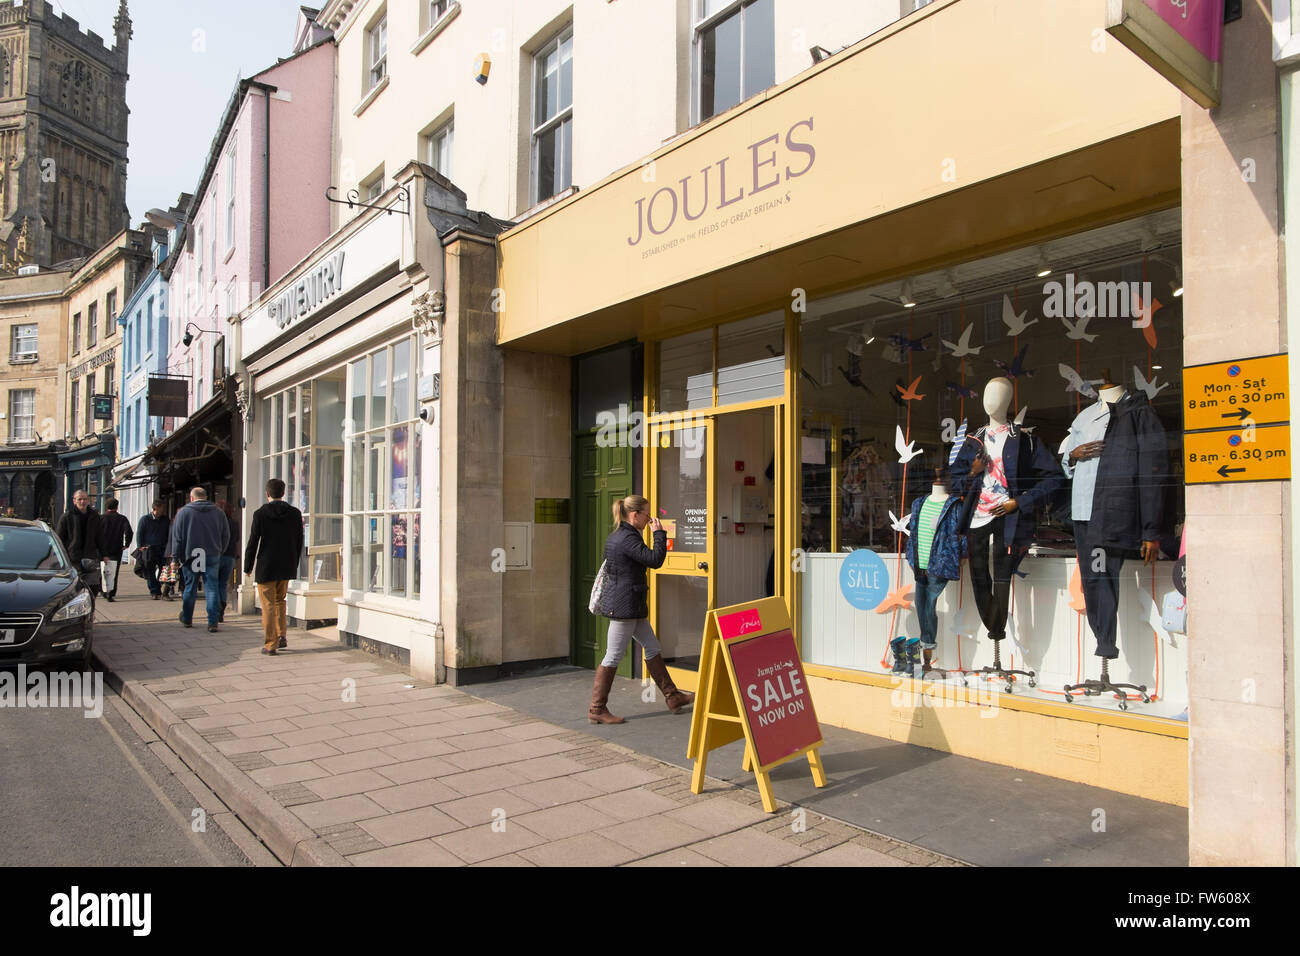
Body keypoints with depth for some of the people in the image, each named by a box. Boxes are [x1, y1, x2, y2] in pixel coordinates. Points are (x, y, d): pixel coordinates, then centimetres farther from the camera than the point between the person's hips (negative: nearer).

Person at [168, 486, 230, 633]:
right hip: (212, 557, 1)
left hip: (191, 556, -1)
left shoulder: (183, 512, -1)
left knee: (190, 588, 13)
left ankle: (187, 619, 28)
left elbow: (177, 537, -2)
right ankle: (212, 623, -5)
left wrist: (175, 557, 3)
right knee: (212, 589, 0)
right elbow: (226, 537, 10)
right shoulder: (218, 513, 6)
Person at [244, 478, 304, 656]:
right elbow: (299, 542, 5)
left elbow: (253, 543, -7)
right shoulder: (295, 513, 0)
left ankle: (270, 644, 7)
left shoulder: (260, 514, -9)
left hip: (266, 568, -3)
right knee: (280, 601, 22)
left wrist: (248, 567, 4)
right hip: (287, 567, 4)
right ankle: (282, 636, 16)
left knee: (268, 606, 4)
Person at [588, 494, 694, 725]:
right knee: (614, 657, -2)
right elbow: (655, 559, -25)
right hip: (625, 606, -11)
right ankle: (597, 709, 7)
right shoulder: (628, 538, -19)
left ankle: (672, 697, 23)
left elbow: (609, 568, 21)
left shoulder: (615, 536, 12)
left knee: (652, 649, 15)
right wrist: (659, 533, -12)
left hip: (632, 606, 11)